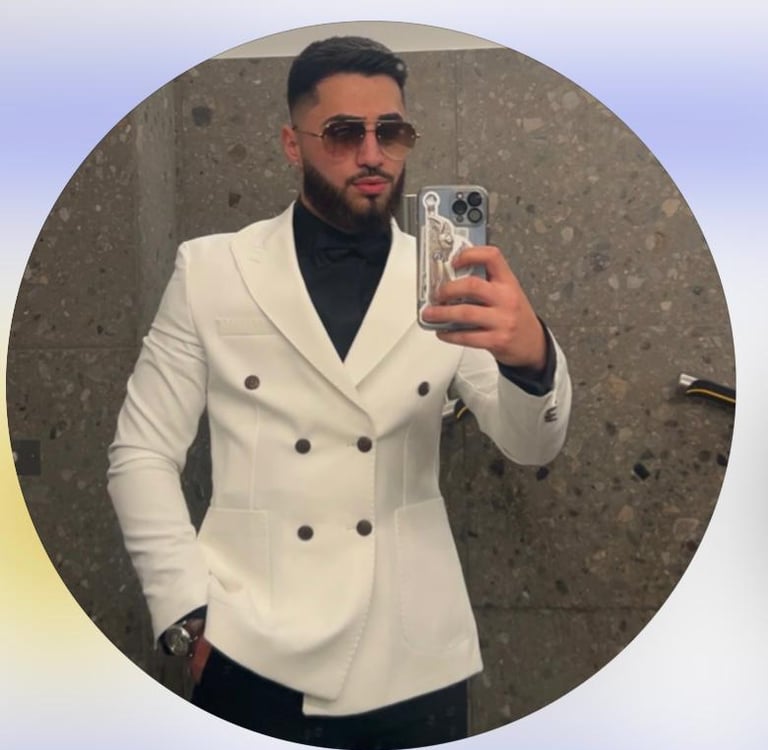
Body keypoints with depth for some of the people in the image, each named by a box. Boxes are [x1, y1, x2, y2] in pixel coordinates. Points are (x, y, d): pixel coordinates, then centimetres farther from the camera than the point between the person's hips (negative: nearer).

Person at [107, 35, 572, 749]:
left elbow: (533, 445, -7)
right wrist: (190, 618, -8)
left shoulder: (446, 280, 0)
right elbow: (142, 454, 0)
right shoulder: (210, 271, -2)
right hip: (255, 661, -1)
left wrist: (532, 355, -28)